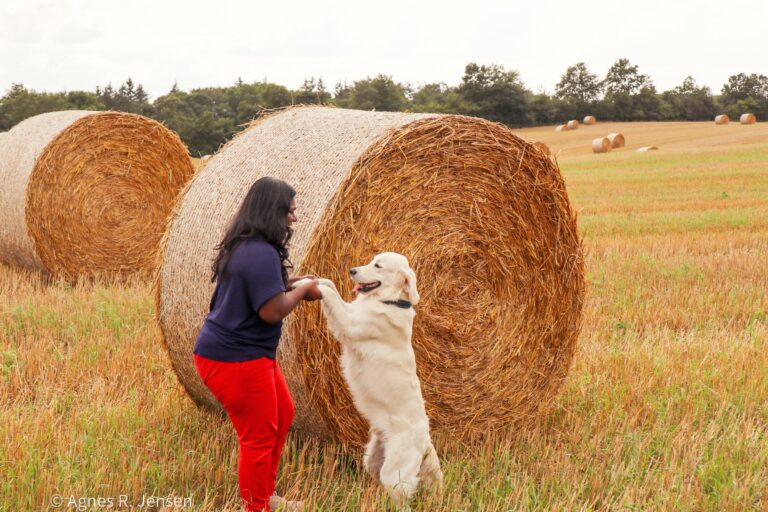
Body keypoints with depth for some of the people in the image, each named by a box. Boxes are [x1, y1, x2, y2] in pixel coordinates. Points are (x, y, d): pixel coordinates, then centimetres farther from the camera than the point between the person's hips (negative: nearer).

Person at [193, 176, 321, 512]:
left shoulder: (243, 245, 10)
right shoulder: (262, 253, -22)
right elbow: (271, 312, -25)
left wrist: (289, 285, 10)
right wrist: (302, 290, -9)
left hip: (244, 352, 11)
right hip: (234, 359, -11)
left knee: (282, 414, 20)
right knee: (259, 435, -2)